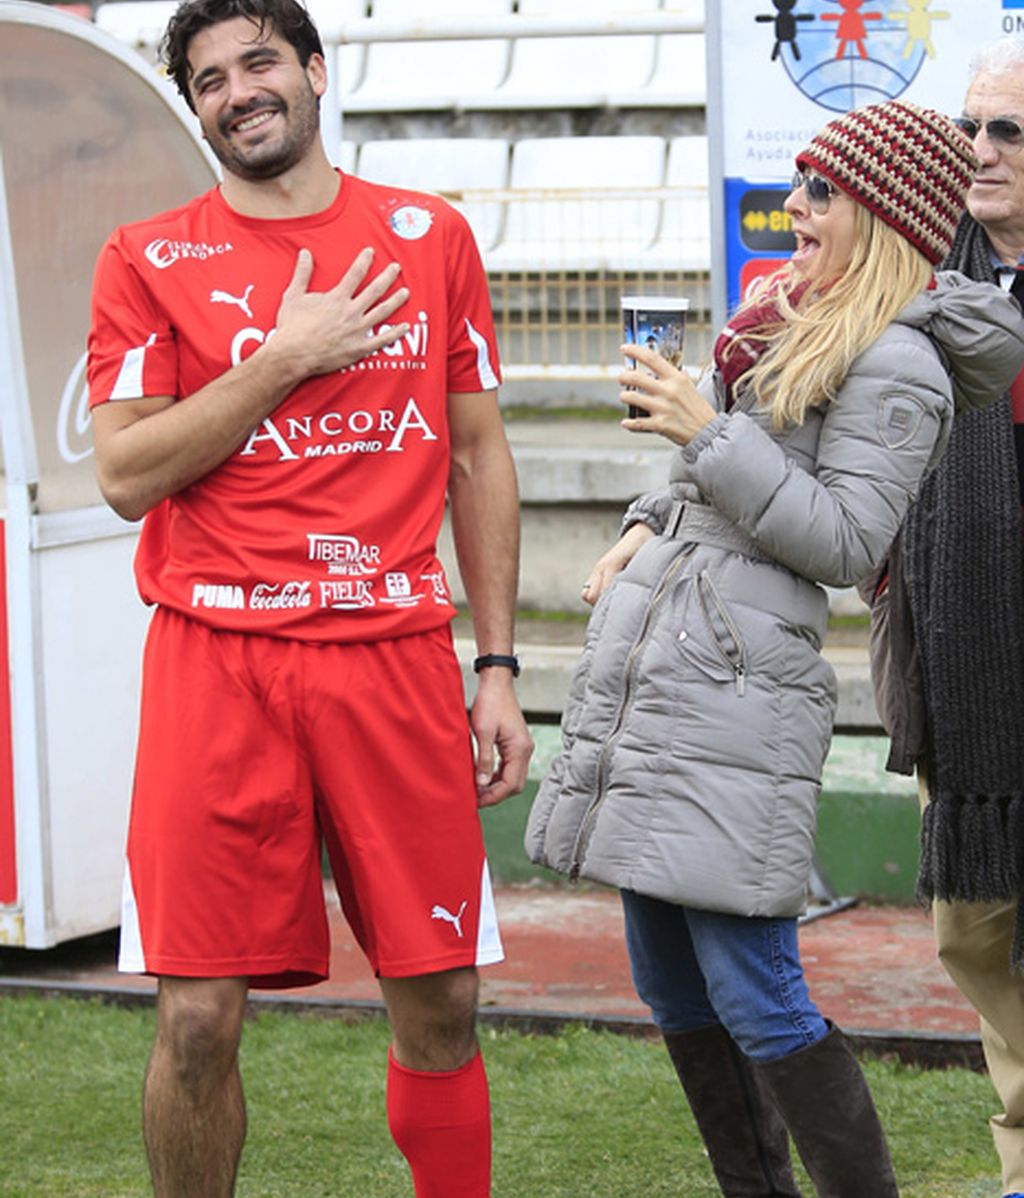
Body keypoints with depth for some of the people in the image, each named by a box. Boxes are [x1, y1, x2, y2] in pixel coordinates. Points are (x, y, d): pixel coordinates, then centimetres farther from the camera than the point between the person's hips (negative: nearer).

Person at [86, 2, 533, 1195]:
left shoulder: (430, 237, 11)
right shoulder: (149, 260, 4)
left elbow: (479, 458, 13)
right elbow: (125, 472, -4)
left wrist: (498, 668, 8)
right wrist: (288, 358, -9)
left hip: (396, 651, 2)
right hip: (218, 661, -2)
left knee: (439, 1001, 3)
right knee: (197, 1019, -5)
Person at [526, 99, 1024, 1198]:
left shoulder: (896, 366, -10)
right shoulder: (790, 319, 16)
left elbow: (844, 542, -18)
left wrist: (708, 430, -18)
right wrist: (648, 527, 15)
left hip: (738, 695, -9)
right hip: (643, 674, 9)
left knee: (755, 1002, -11)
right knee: (672, 991, 14)